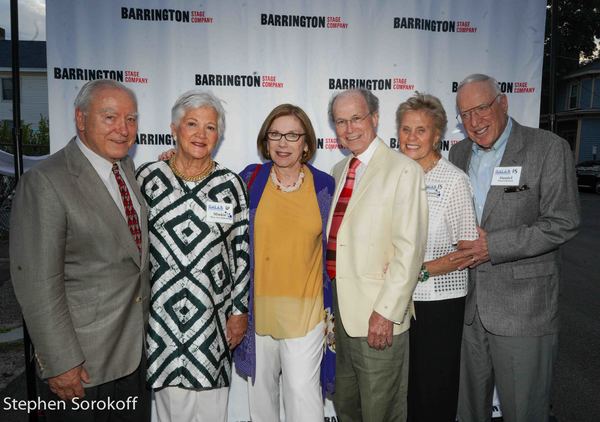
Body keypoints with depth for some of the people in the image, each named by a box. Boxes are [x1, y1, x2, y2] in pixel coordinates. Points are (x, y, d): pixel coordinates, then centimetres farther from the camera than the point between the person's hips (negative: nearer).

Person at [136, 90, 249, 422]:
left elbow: (241, 251, 1)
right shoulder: (148, 177, -1)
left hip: (212, 315, 0)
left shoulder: (230, 185, -2)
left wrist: (239, 310, 1)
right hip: (160, 314, 0)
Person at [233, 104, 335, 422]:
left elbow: (332, 250, 4)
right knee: (260, 386, 17)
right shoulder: (250, 178, -2)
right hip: (258, 306, 2)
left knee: (302, 391, 1)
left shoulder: (324, 186, -1)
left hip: (305, 309, -1)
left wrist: (332, 310, 4)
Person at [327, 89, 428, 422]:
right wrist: (332, 300, 12)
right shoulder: (339, 170, 12)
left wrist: (386, 312, -19)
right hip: (341, 309, 7)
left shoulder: (404, 170, -11)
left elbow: (409, 249, -17)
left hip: (379, 317, -7)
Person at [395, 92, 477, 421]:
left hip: (439, 300, -5)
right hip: (399, 298, 5)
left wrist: (421, 270, -21)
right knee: (407, 385, 17)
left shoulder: (454, 180, -11)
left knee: (435, 390, 10)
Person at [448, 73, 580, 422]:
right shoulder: (459, 153, 9)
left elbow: (563, 224, -13)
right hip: (469, 305, 5)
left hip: (523, 308, -5)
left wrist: (493, 246, -18)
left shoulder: (549, 149, -8)